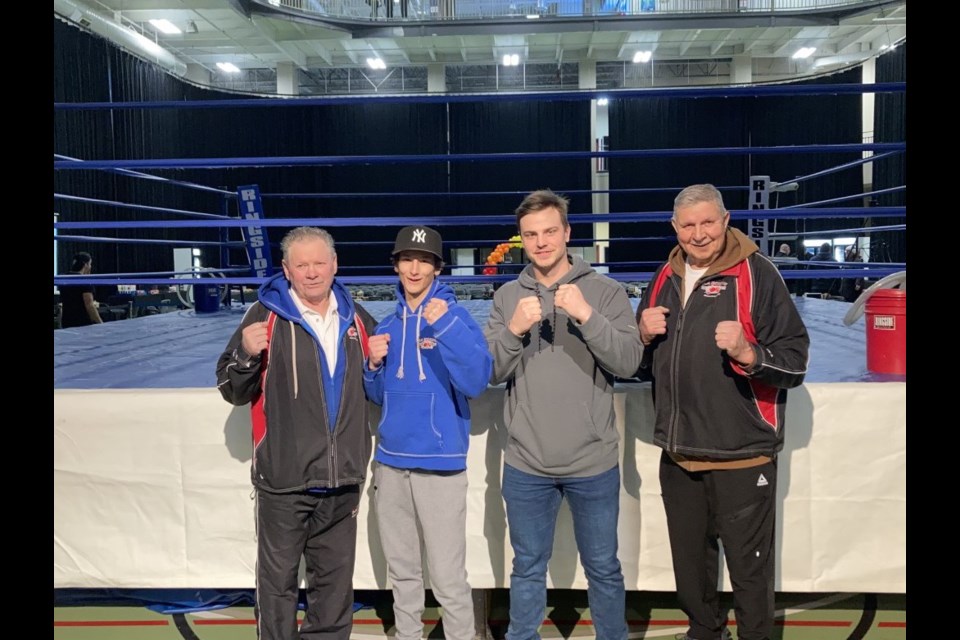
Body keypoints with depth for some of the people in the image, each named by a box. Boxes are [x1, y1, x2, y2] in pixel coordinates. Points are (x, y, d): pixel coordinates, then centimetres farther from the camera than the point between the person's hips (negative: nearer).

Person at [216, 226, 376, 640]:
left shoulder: (356, 318, 10)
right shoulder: (265, 315, -4)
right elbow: (232, 391, -2)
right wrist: (246, 355, -22)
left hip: (343, 480, 4)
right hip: (284, 480, -4)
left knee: (335, 578, 17)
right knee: (279, 578, 6)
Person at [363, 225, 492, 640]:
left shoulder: (455, 316, -6)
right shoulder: (388, 325, 10)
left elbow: (476, 381, -20)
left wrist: (446, 325, -27)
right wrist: (374, 365, -3)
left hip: (440, 462, -5)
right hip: (391, 460, 5)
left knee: (448, 577, -2)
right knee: (402, 572, 17)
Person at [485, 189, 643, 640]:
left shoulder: (605, 291, -3)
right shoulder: (507, 297, 4)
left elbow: (629, 363, -12)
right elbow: (491, 373, -1)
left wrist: (586, 315, -25)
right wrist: (514, 329, -19)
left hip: (594, 463, -1)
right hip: (525, 465, 2)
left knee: (603, 568, 15)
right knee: (527, 569, 16)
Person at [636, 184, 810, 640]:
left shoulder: (756, 272, -7)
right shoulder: (666, 278, 10)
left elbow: (795, 360, -11)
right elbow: (643, 366, 17)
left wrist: (748, 354, -29)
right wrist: (644, 336, -3)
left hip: (742, 456, -5)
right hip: (678, 455, 6)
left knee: (749, 570, 4)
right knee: (690, 565, 19)